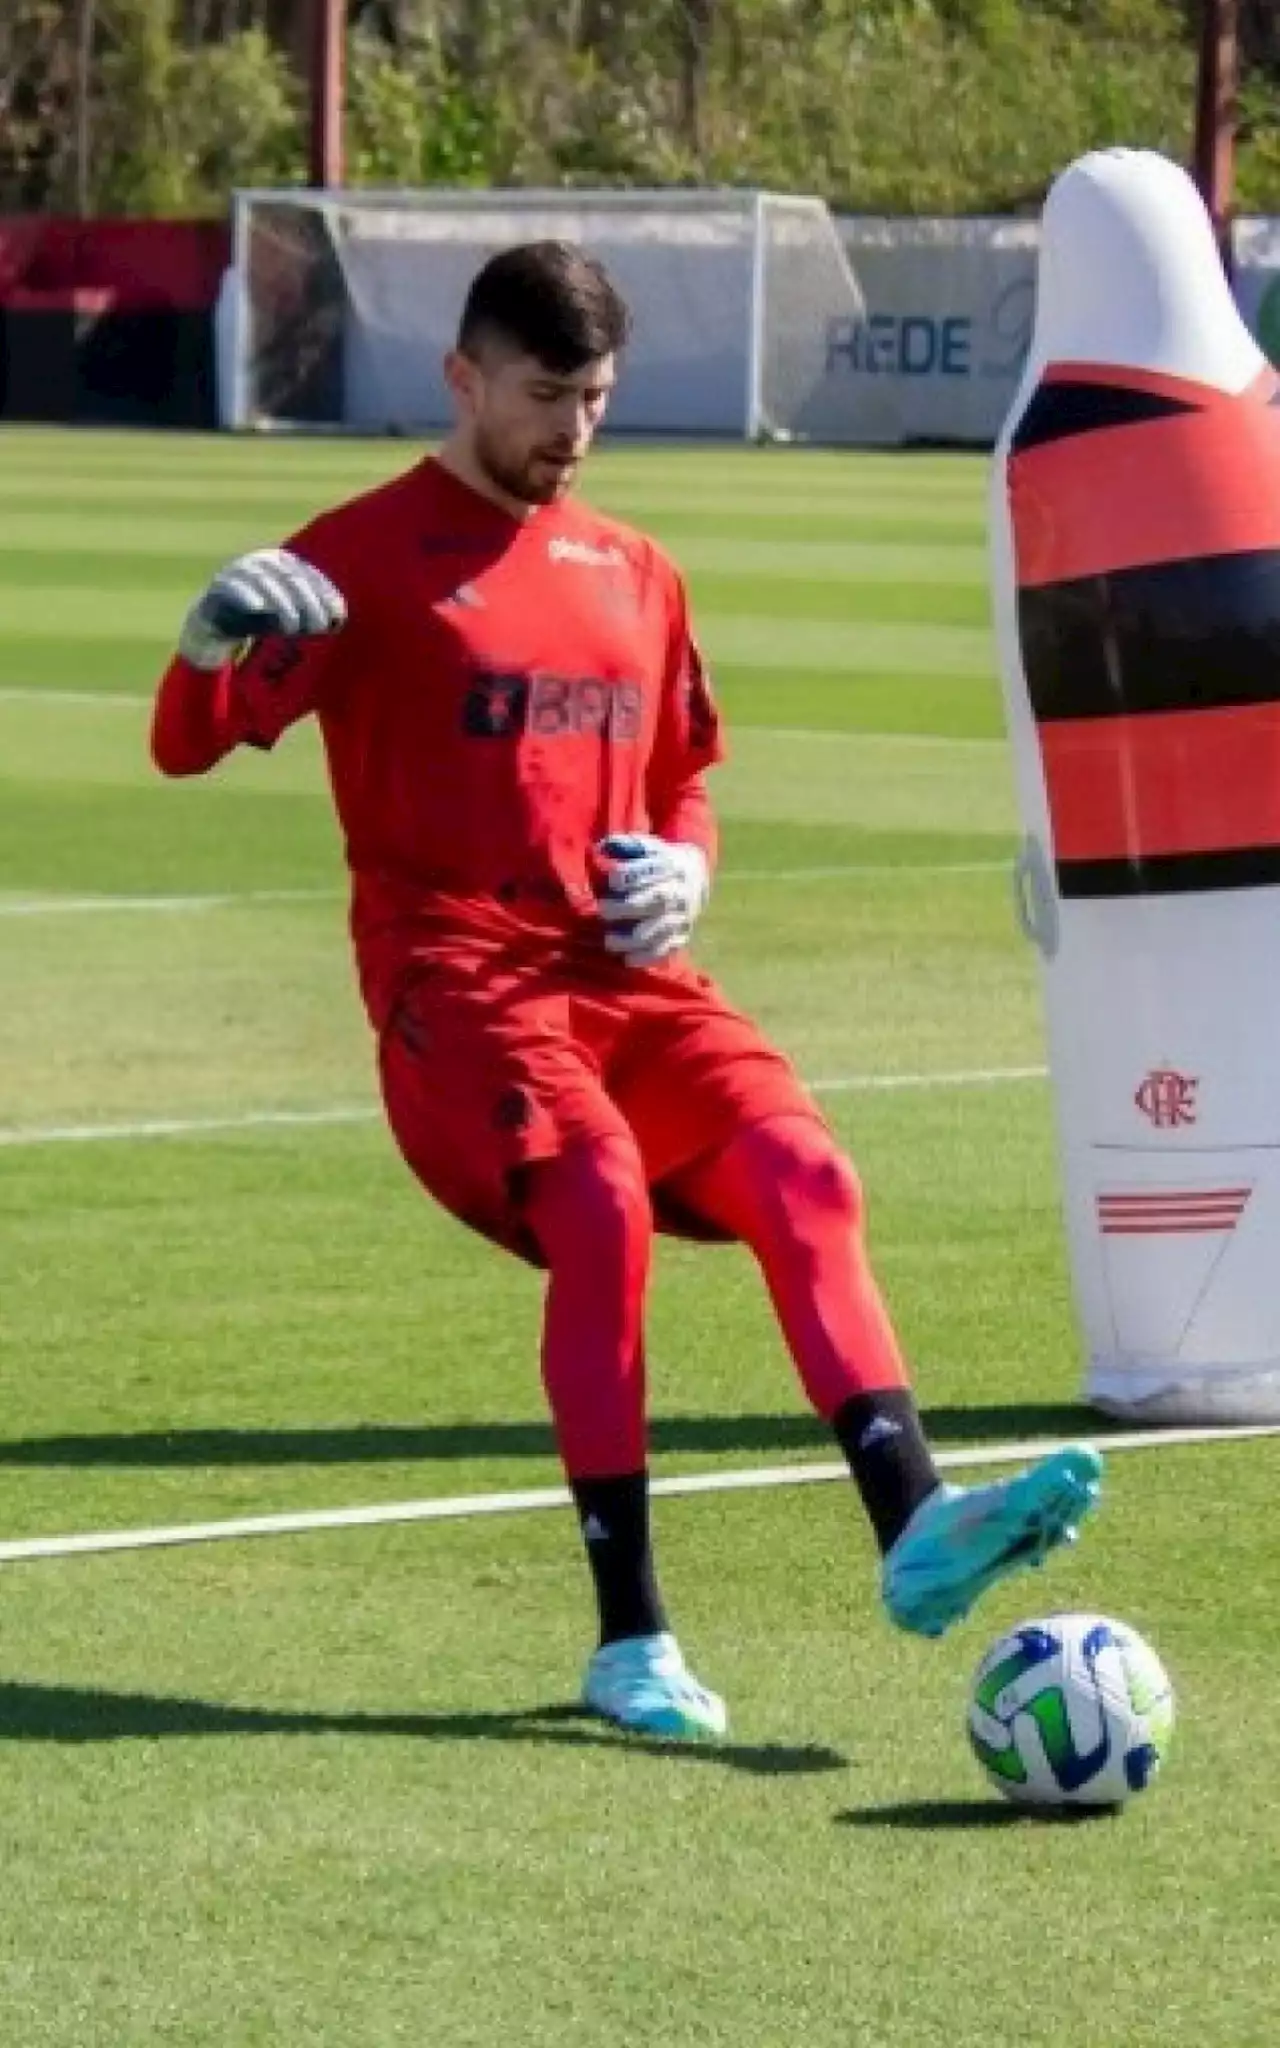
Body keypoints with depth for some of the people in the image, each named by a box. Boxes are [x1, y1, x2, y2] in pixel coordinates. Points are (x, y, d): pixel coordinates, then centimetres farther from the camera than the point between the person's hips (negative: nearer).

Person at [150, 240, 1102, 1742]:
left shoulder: (634, 577, 19)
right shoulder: (368, 554, 1)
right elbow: (187, 746, -5)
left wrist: (684, 867, 6)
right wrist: (212, 646, -28)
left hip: (626, 979, 6)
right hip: (459, 984, -5)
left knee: (804, 1173, -20)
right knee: (605, 1204, -29)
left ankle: (915, 1532, -32)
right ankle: (629, 1640, -23)